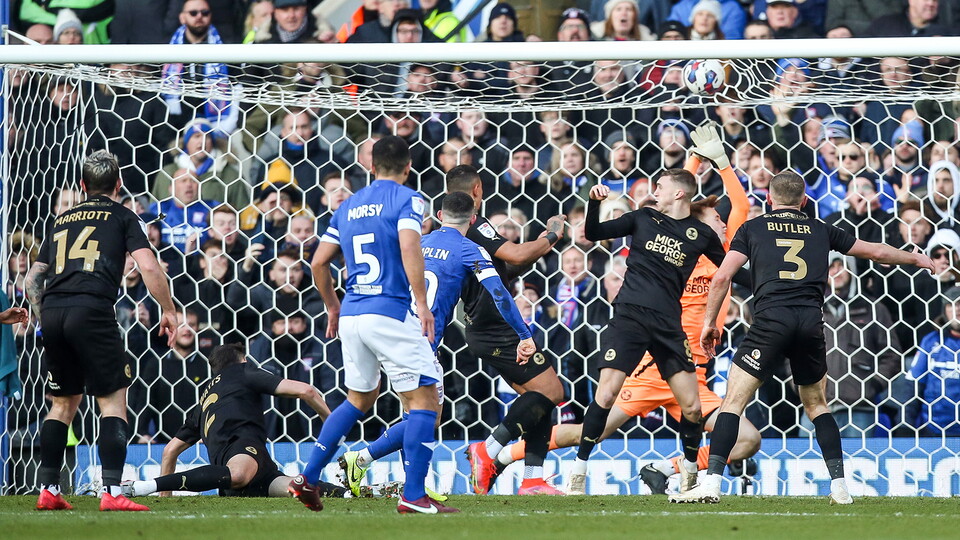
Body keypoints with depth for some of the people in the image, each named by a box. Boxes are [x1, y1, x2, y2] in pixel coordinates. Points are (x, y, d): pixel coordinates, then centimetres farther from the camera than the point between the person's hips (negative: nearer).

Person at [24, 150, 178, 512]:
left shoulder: (63, 220, 25)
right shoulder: (122, 217, 11)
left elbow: (33, 278, 24)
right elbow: (148, 267, -2)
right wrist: (168, 310, 8)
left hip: (53, 310, 5)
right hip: (92, 310, -5)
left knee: (64, 401, 18)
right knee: (113, 400, -2)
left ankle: (48, 490, 15)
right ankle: (111, 492, -12)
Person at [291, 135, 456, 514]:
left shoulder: (349, 206, 15)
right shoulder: (407, 199, -3)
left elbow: (319, 262, 16)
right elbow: (408, 246, -20)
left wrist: (332, 307, 30)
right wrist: (422, 303, -19)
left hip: (351, 314, 7)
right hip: (391, 312, -7)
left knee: (360, 398, 23)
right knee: (424, 398, -2)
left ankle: (308, 478, 18)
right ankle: (413, 496, -10)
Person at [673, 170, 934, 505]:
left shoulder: (752, 228, 14)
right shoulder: (820, 231, 20)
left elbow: (722, 277, 4)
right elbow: (876, 252, 30)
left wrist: (710, 322, 14)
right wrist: (915, 258, 48)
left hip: (771, 319, -3)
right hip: (811, 322, 3)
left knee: (733, 401, -2)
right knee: (816, 405, 20)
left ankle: (711, 483, -15)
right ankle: (839, 486, 14)